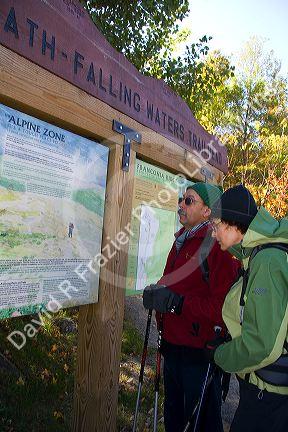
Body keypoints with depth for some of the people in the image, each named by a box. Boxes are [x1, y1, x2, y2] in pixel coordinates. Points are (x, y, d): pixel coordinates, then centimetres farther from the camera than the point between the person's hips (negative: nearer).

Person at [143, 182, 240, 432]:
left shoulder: (217, 245, -18)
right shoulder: (181, 241, 11)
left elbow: (223, 306, -25)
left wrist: (177, 302, -26)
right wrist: (155, 293, 0)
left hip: (200, 354, -8)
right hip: (173, 346, 8)